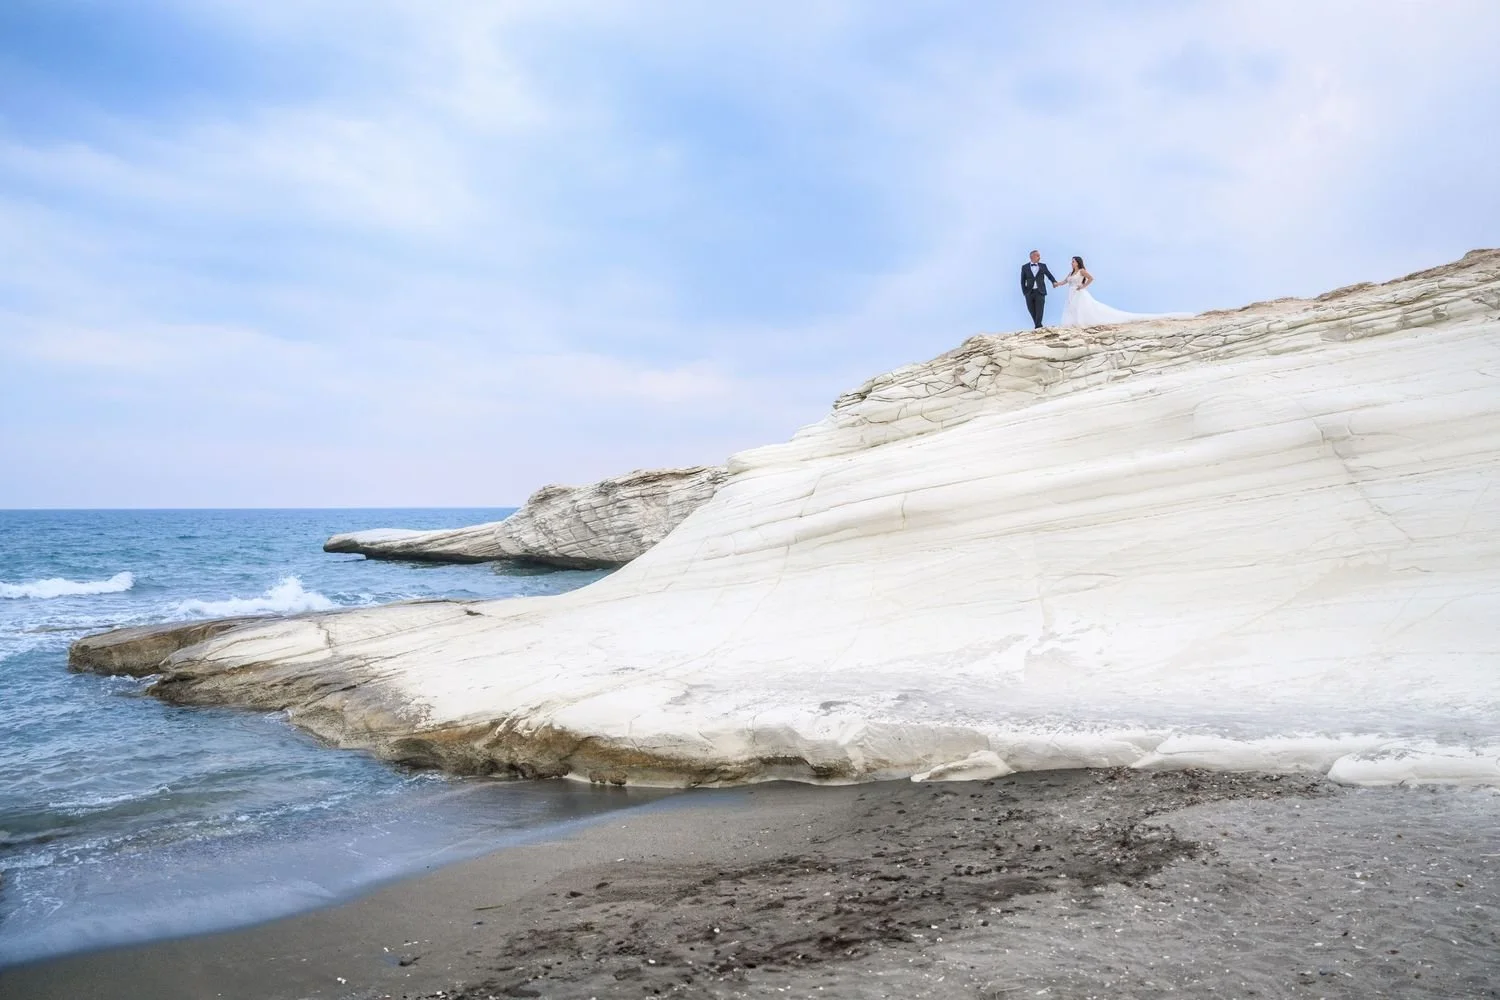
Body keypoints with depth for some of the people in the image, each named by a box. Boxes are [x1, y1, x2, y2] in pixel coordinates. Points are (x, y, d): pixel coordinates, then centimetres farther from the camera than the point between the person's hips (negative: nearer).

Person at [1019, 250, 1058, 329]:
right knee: (1032, 311, 5)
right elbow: (1023, 281, 6)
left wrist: (1054, 282, -11)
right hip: (1029, 292, 0)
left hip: (1040, 291, 0)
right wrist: (1024, 292, -2)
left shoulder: (1043, 266, 8)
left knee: (1039, 310, -9)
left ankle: (1038, 327, -9)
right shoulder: (1025, 267, 5)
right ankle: (1039, 326, 17)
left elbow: (1049, 275, 8)